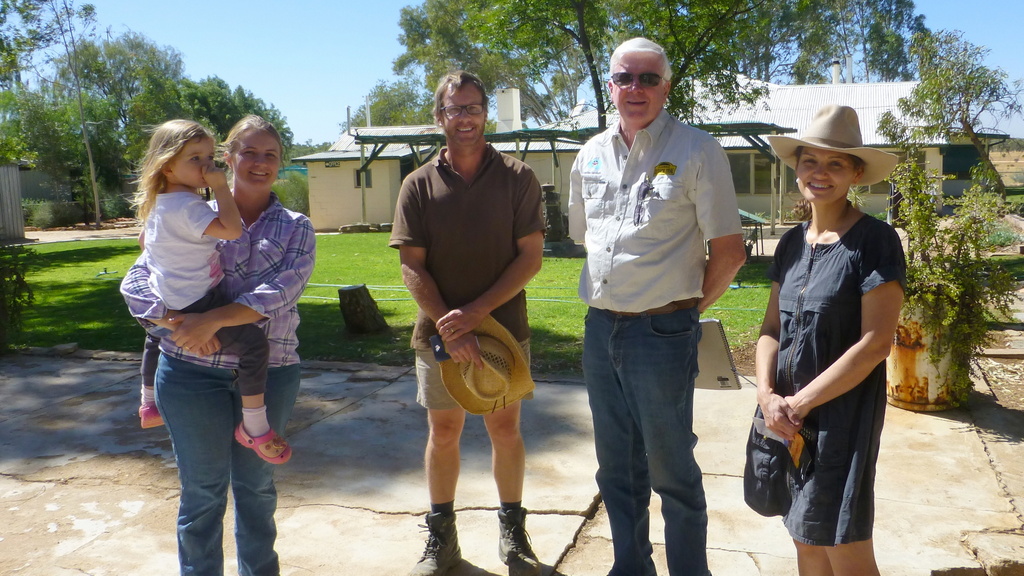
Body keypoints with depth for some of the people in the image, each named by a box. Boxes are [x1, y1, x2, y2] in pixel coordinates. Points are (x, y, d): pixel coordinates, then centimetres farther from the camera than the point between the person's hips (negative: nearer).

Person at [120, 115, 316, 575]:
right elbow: (136, 282, -2)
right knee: (202, 490, 10)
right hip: (192, 371, 0)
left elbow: (279, 292, -13)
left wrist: (211, 320, -24)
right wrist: (177, 323, -20)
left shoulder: (296, 228, 4)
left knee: (257, 486, 15)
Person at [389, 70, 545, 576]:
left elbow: (531, 256, -7)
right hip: (440, 334, 1)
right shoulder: (419, 186, 0)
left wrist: (475, 312, -16)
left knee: (505, 429, 9)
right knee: (443, 432, 11)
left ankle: (512, 529, 29)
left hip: (503, 328, -1)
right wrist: (448, 327, -16)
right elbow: (412, 267, -4)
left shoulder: (517, 178, -3)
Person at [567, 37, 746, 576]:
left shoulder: (696, 151, -9)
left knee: (671, 471, 7)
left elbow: (729, 252, -8)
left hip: (661, 333, -6)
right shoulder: (592, 154, 8)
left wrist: (688, 307, 2)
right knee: (616, 468, 18)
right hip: (600, 329, 6)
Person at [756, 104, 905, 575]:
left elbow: (875, 343, -16)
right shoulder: (792, 243, 8)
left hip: (843, 411, -6)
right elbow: (771, 328, 8)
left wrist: (798, 404, -14)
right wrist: (767, 394, -9)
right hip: (789, 416, 6)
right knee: (805, 538, 15)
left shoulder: (876, 241, -11)